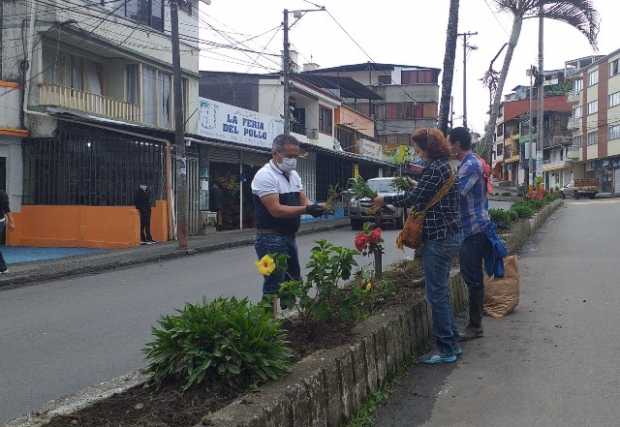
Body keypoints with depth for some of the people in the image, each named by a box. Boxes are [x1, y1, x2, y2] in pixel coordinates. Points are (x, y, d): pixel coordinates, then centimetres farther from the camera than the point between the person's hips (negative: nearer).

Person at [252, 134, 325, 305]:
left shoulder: (293, 174, 12)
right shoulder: (265, 175, -15)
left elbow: (303, 200, 10)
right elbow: (276, 210, -23)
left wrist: (315, 207, -13)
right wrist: (306, 209, -28)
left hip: (290, 237, 9)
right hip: (271, 239, -9)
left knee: (293, 283, 17)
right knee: (274, 286, -5)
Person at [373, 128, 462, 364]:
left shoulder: (434, 168, -16)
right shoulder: (444, 166, 15)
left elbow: (414, 197, -18)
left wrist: (385, 200, -8)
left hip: (438, 238, -11)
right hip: (449, 236, 11)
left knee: (437, 294, -4)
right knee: (441, 292, 17)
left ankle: (446, 350, 4)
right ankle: (452, 343, 24)